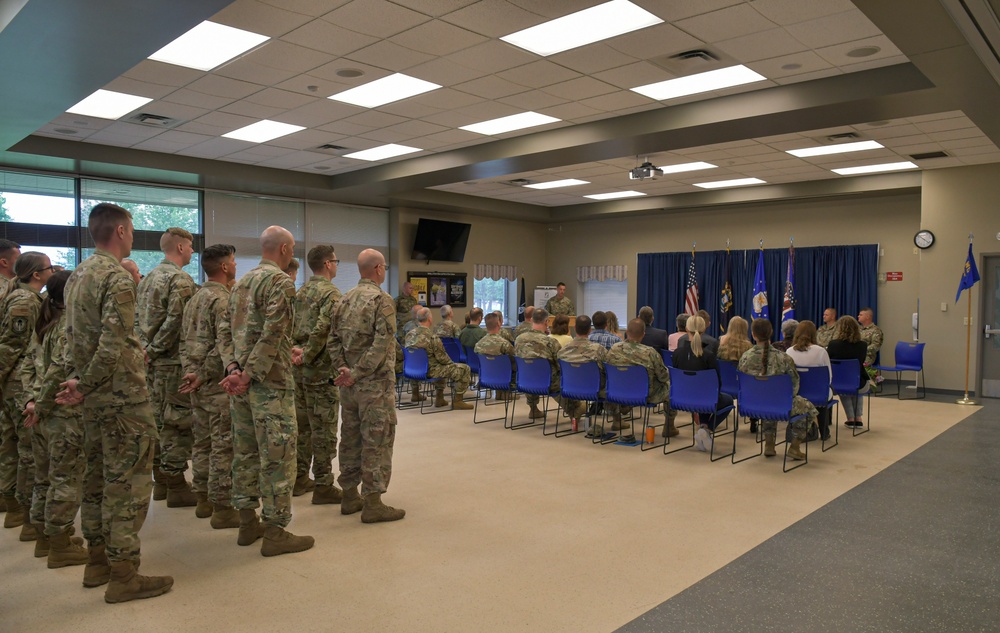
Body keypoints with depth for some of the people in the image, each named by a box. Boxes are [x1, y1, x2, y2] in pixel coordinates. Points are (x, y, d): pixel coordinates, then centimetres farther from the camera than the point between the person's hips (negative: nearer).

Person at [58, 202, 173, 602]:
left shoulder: (76, 277, 13)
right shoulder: (118, 278, -16)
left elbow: (72, 336, 13)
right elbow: (113, 345, -23)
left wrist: (76, 381, 9)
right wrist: (84, 387, -12)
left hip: (95, 399, 9)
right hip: (124, 397, -9)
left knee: (97, 476, 17)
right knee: (128, 482, -3)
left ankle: (97, 561, 28)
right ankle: (123, 575, 3)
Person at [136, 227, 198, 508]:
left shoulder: (148, 278, 16)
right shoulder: (181, 279, -13)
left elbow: (140, 318, 16)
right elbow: (176, 322, -22)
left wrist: (149, 349, 14)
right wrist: (156, 349, -13)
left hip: (153, 361, 9)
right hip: (174, 361, -9)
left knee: (158, 419, 16)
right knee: (179, 422, -4)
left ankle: (160, 477, 25)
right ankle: (175, 484, 1)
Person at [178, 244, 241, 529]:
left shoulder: (194, 299, 15)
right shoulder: (223, 299, -14)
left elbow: (185, 341, 13)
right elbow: (227, 343, -24)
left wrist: (192, 372, 5)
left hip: (197, 381, 9)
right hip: (219, 382, -9)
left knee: (202, 441, 15)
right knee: (224, 445, -4)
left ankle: (203, 498, 24)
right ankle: (222, 507, 1)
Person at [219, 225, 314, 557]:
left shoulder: (240, 283, 16)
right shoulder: (281, 281, -11)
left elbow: (229, 332, 10)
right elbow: (272, 334, -20)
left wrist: (233, 369, 0)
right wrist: (250, 374, -17)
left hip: (241, 380, 9)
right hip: (270, 381, -9)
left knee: (246, 452, 14)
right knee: (277, 456, -3)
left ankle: (248, 523, 23)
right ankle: (275, 532, 3)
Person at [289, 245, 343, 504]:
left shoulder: (300, 292, 13)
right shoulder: (332, 293, -12)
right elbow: (322, 329, -24)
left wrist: (294, 349, -2)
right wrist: (307, 357, -16)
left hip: (298, 370, 8)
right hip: (321, 370, -8)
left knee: (302, 424, 16)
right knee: (323, 429, -2)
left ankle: (299, 478, 25)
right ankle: (323, 486, 4)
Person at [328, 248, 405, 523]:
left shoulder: (344, 300, 11)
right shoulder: (381, 299, -12)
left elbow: (334, 340, 7)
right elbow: (381, 344, -21)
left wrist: (344, 369, 0)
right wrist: (358, 373, -17)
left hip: (349, 385, 8)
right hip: (375, 382, -7)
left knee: (350, 437, 14)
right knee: (376, 441, -2)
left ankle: (350, 495, 23)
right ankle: (372, 503, 2)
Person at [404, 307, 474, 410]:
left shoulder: (409, 335, -1)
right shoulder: (432, 338, -22)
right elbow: (442, 358, -15)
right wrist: (452, 363, 8)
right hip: (430, 371, -8)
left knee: (442, 367, 36)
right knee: (464, 369, -1)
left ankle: (439, 398, 36)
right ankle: (457, 400, 7)